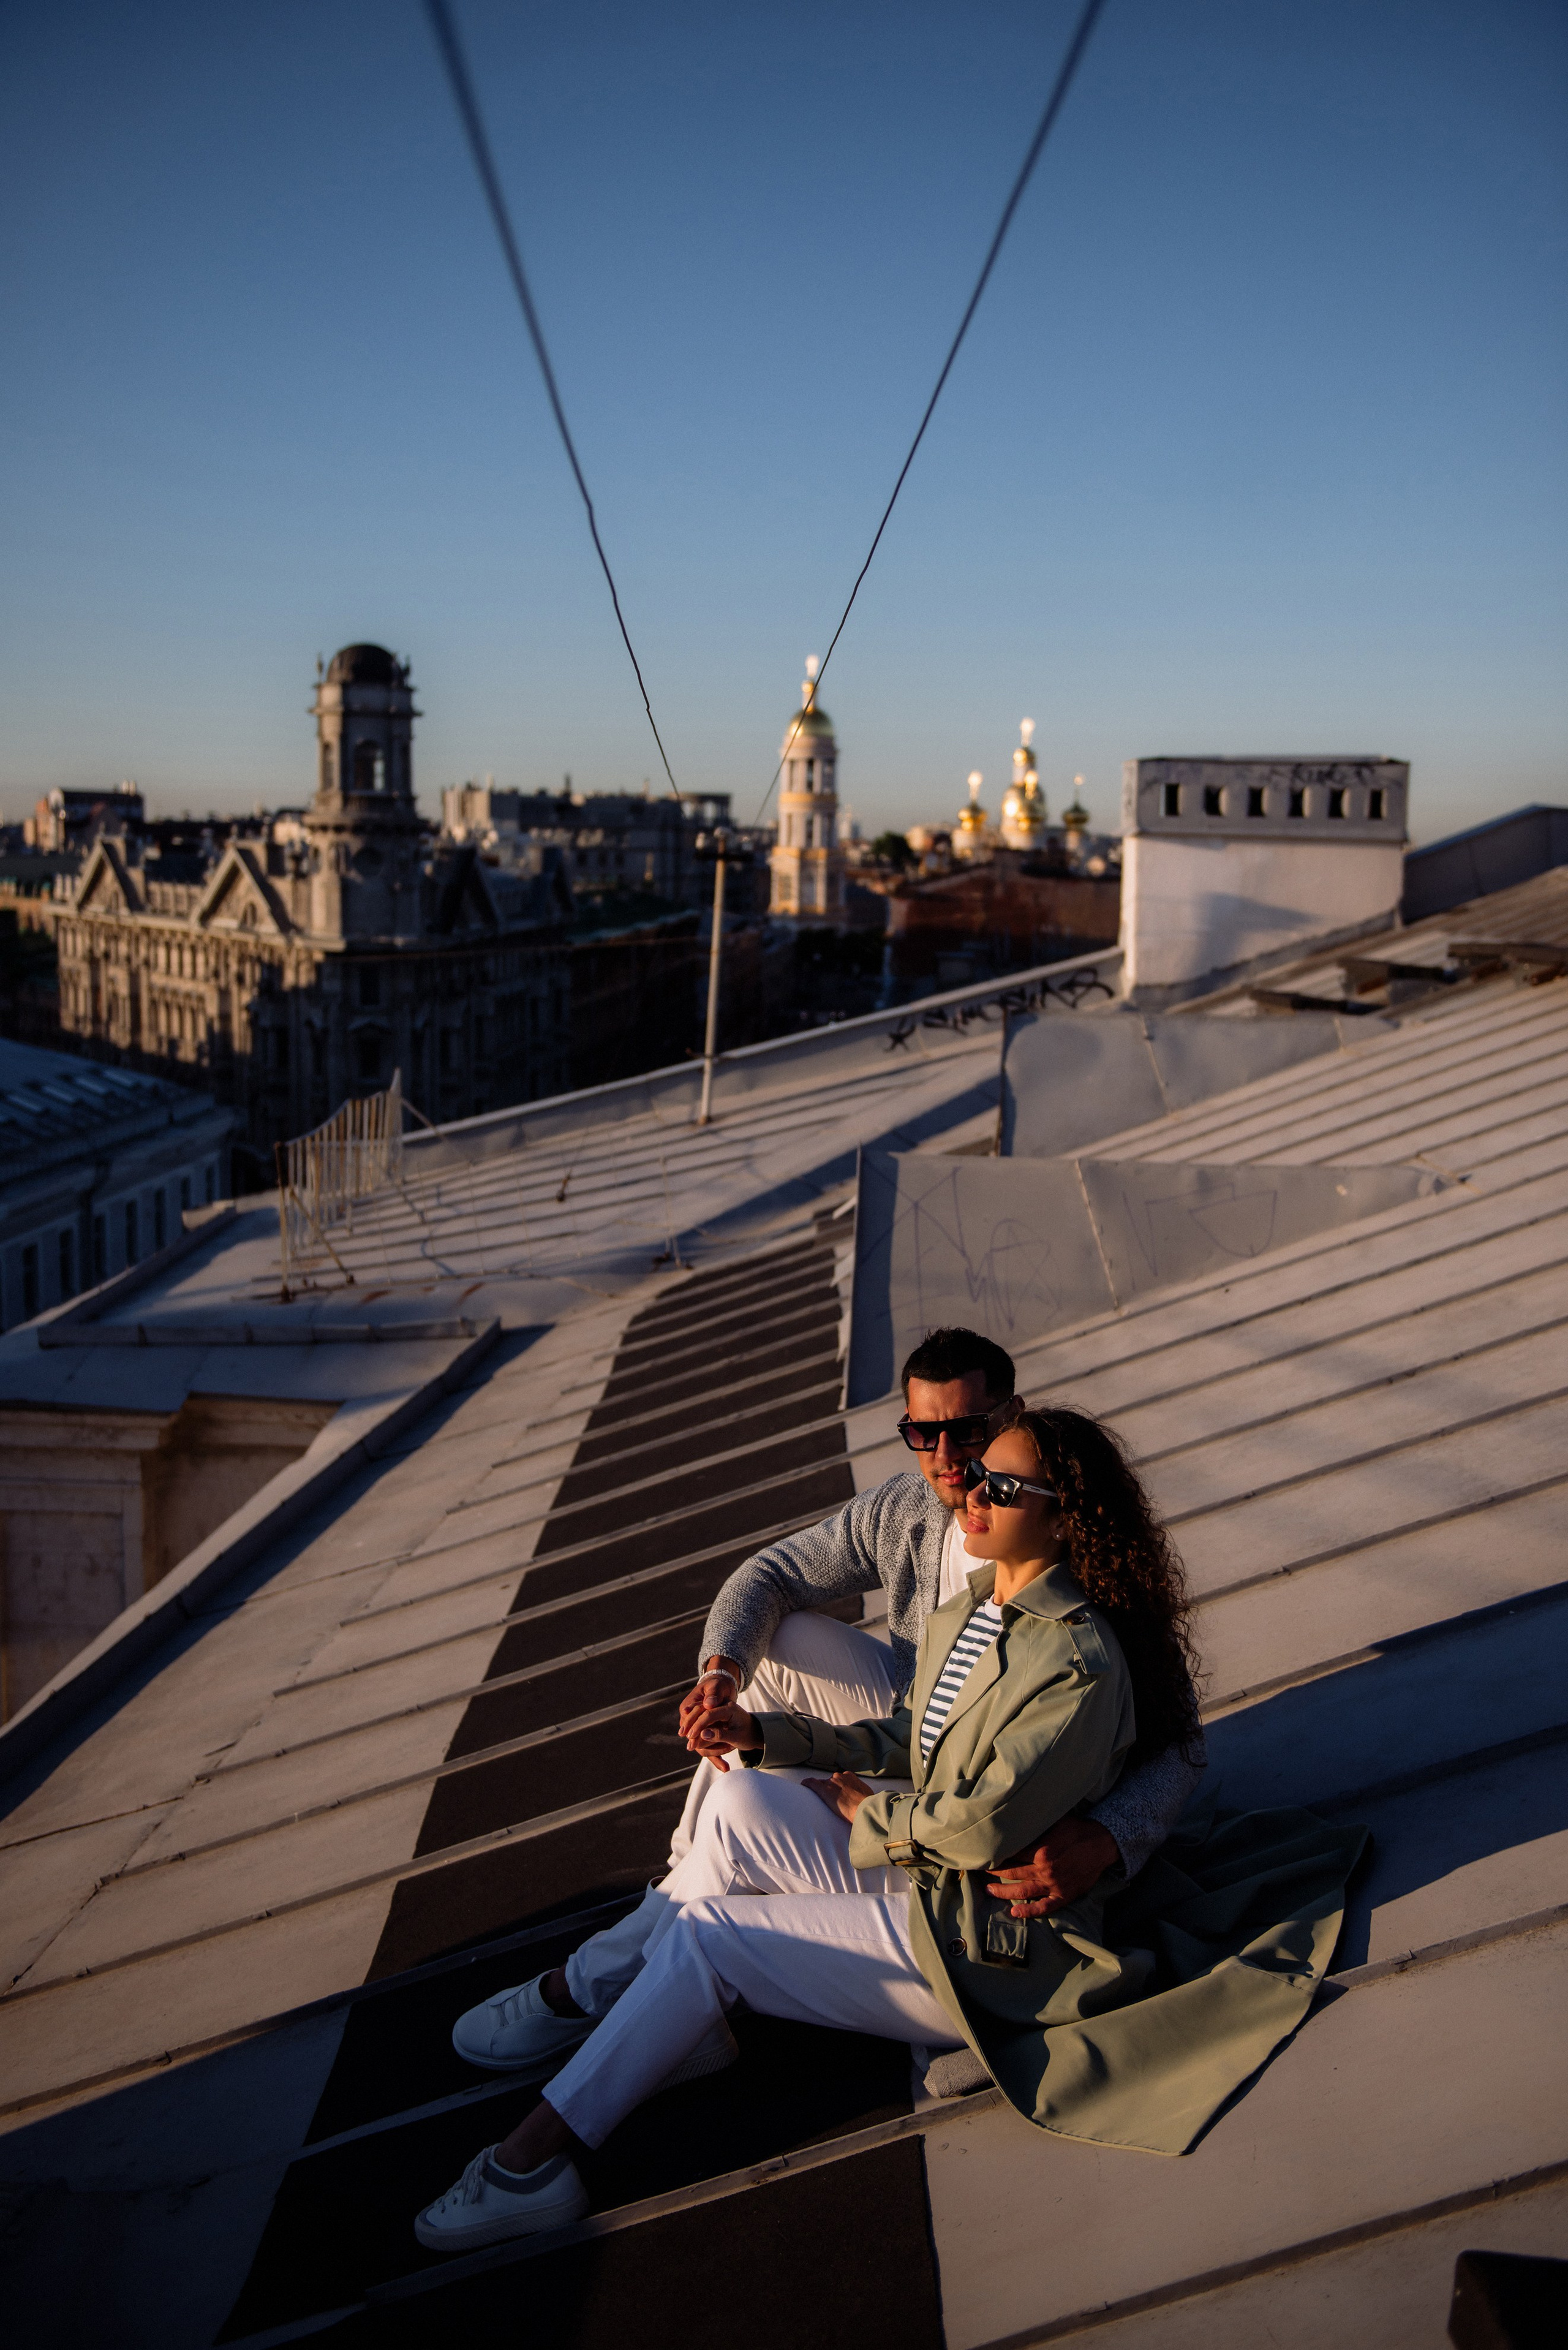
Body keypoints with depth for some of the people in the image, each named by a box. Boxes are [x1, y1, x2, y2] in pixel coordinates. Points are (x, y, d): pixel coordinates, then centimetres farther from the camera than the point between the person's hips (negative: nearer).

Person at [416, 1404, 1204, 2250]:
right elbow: (908, 1737, 12)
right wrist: (762, 1734, 3)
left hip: (981, 1940, -8)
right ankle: (650, 2018, 6)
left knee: (706, 1933, -10)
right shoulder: (969, 1607, 4)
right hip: (918, 1864, 8)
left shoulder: (1080, 1664, -24)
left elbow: (983, 1824, -24)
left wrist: (865, 1810, -8)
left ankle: (535, 2158, 1)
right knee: (737, 1806, -9)